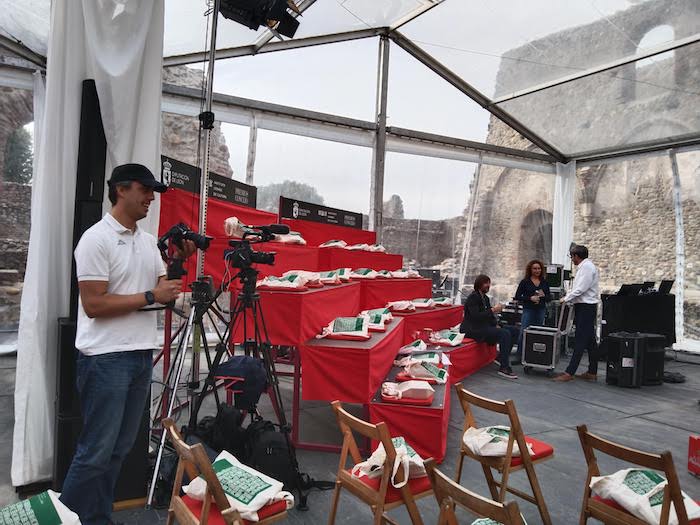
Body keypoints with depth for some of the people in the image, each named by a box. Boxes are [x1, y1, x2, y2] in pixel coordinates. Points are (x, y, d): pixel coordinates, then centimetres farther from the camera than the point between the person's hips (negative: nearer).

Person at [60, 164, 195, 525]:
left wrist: (178, 263, -1)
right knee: (95, 452, -1)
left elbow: (163, 291, 14)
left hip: (142, 355, 7)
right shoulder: (96, 239, -10)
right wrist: (150, 296, -16)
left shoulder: (149, 241, 13)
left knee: (119, 449, 14)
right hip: (106, 359, -7)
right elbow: (93, 305, -17)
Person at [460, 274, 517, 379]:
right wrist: (493, 310, -25)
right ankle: (504, 368, -20)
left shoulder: (485, 298, 16)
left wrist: (496, 325, 3)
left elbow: (489, 315, 21)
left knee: (509, 333, -5)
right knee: (504, 334, -22)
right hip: (472, 329, -9)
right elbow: (475, 316, -23)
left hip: (482, 327, 9)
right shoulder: (473, 297, -12)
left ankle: (502, 358, 10)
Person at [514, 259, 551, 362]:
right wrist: (530, 298, -16)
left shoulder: (544, 282, 9)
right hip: (528, 310, -3)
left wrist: (544, 296, -9)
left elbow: (549, 298, 13)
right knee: (523, 332, -9)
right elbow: (517, 296, -4)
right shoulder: (525, 282, -1)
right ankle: (520, 356, 0)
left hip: (541, 311, 3)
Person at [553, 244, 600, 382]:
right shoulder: (584, 267, 17)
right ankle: (592, 372, 19)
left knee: (580, 341, -9)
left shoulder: (587, 267, -13)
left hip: (586, 307, -10)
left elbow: (581, 289, -19)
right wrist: (568, 298, 11)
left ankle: (569, 372, -10)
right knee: (590, 341, 12)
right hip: (584, 307, 10)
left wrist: (566, 299, -9)